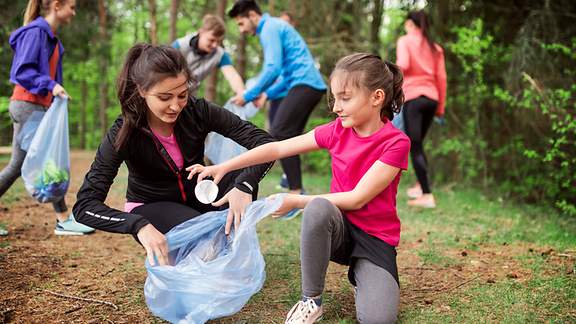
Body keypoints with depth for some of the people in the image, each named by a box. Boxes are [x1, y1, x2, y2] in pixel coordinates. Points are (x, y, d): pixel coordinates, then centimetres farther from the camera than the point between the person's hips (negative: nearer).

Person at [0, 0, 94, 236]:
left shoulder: (50, 37, 16)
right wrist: (50, 85, -28)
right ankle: (63, 220, 3)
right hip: (28, 106, -9)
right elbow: (22, 70, -19)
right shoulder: (35, 32, -13)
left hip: (35, 107, 9)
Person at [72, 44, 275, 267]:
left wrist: (244, 185, -41)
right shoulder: (123, 134, -25)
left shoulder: (197, 111, -19)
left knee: (242, 177, -26)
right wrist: (139, 226, -47)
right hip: (151, 207, -3)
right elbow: (84, 205, -30)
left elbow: (264, 142, -22)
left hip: (196, 196, 3)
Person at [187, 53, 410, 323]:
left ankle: (360, 275, 8)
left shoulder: (396, 142, -16)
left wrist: (296, 202, -17)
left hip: (376, 238, -3)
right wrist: (223, 167, -7)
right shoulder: (337, 131, -2)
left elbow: (357, 199, -19)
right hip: (338, 229, 3)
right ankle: (311, 300, -16)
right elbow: (278, 148, 0)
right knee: (318, 207, -35)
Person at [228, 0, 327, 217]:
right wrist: (268, 94, 18)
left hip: (304, 85, -10)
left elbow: (273, 68, -17)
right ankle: (296, 191, 11)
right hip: (312, 85, 10)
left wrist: (248, 96, -10)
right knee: (288, 137, 10)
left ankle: (296, 194, -17)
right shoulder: (274, 27, 27)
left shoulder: (270, 28, -5)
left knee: (278, 134, -14)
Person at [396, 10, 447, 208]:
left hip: (412, 97, -6)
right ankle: (420, 186, 22)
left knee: (414, 146, -4)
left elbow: (403, 65, -15)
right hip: (432, 98, 6)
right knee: (418, 143, 20)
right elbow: (441, 78, 11)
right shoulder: (435, 47, 16)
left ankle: (427, 196, -9)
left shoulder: (405, 41, 3)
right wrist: (441, 107, 15)